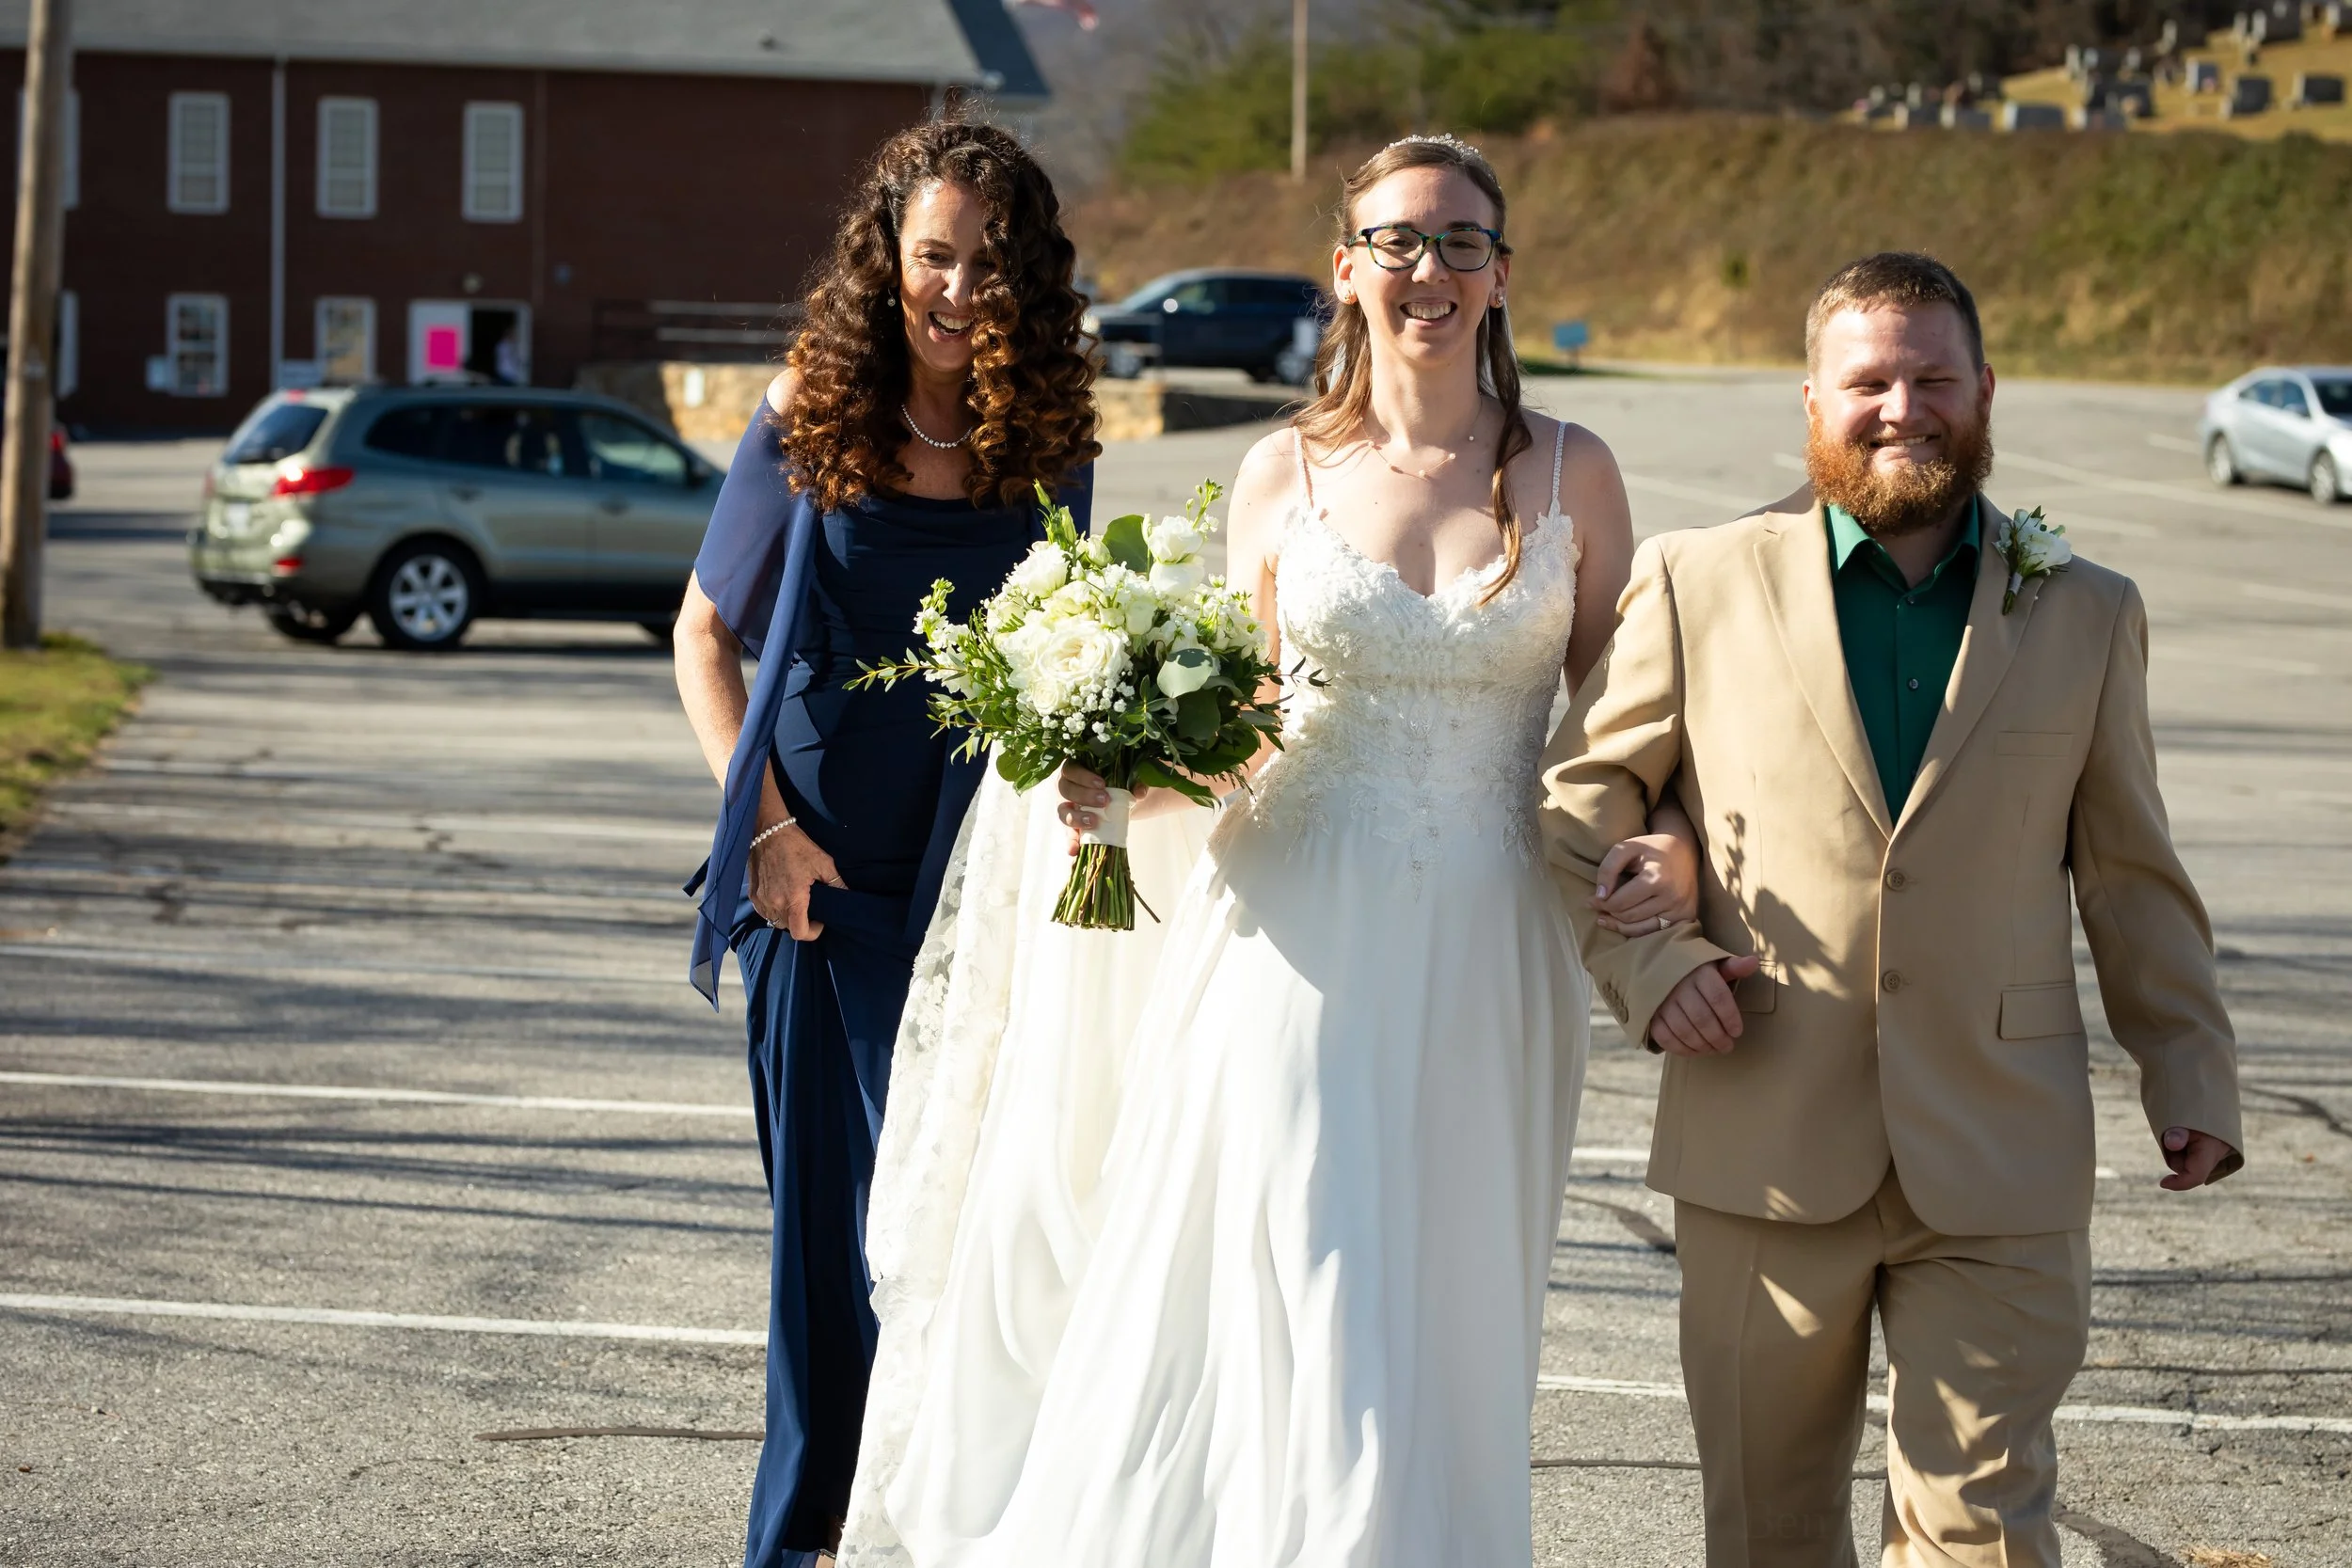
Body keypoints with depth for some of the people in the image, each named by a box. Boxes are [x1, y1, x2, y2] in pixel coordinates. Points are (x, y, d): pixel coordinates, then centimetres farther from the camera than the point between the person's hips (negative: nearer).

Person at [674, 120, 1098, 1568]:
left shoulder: (1049, 443, 2)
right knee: (833, 1198, 6)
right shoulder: (813, 416, -2)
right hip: (826, 873, -1)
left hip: (982, 881, 1)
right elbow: (705, 634, 5)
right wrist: (766, 824, -4)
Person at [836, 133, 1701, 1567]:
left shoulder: (1569, 473, 5)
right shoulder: (1285, 474, 5)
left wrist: (1674, 843, -12)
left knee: (1446, 1335, 4)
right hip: (1301, 945, 0)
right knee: (1289, 1326, -5)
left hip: (1486, 963, 0)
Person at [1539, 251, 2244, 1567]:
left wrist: (2192, 1079, 10)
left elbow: (2133, 879, 14)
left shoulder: (2088, 617, 9)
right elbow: (1577, 803, 9)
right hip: (1765, 1150, 0)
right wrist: (1644, 963, -5)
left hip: (1998, 1164, 0)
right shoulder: (1699, 585, 4)